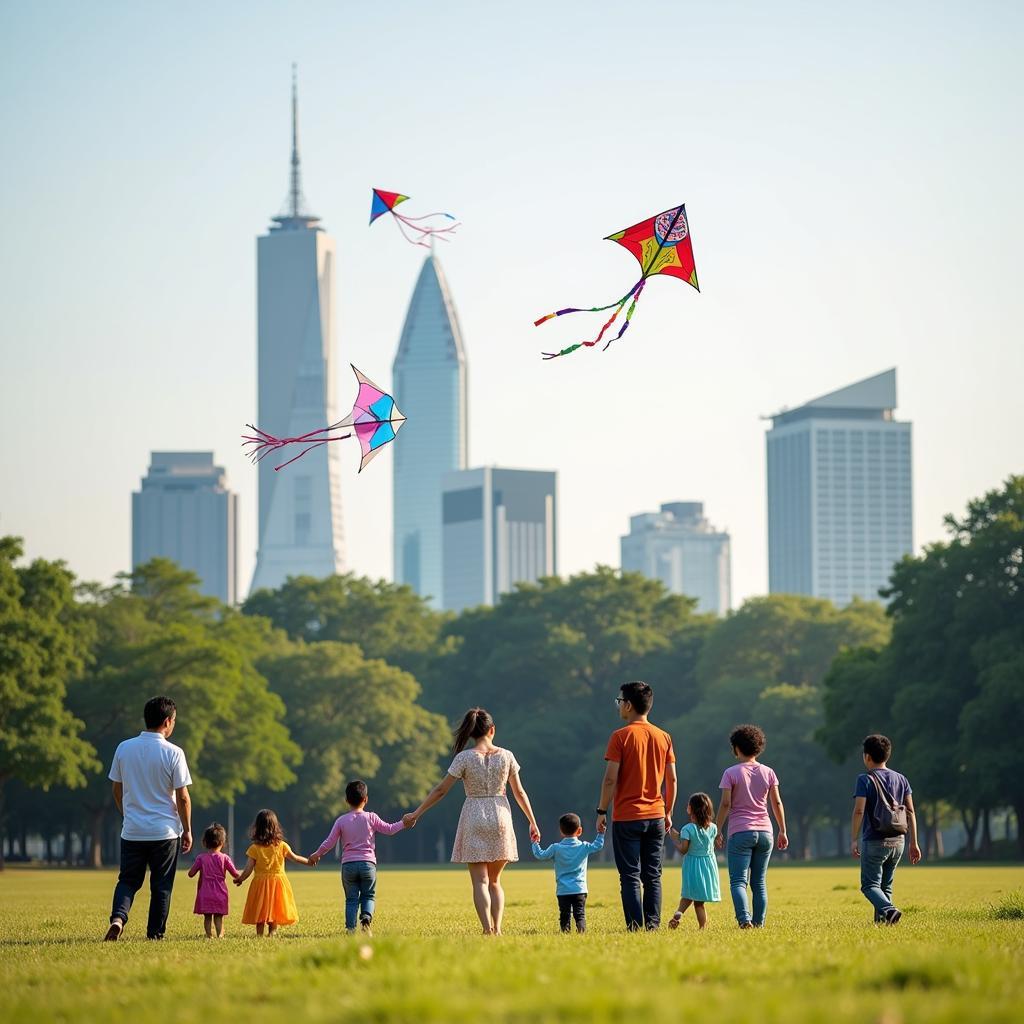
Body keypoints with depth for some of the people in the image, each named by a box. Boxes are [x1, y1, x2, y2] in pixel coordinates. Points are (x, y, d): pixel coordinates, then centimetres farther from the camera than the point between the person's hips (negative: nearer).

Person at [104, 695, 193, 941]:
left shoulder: (124, 748, 0)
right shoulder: (173, 753, -11)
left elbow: (116, 789, 9)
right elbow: (182, 797, -9)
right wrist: (187, 830, 2)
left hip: (132, 831, 3)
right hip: (165, 831, -3)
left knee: (128, 880, 11)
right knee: (161, 885, 9)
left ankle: (118, 917, -13)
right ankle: (155, 933, 11)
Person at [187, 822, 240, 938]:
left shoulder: (201, 858, -2)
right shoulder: (224, 858, -4)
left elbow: (191, 874, 0)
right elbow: (235, 874, -2)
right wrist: (238, 879, 21)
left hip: (205, 893, 0)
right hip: (220, 893, 0)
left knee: (207, 916, 6)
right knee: (219, 916, 5)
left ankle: (209, 934, -3)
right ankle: (220, 934, -8)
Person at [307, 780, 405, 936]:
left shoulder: (341, 821, 2)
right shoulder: (371, 818, -1)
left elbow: (329, 843, 3)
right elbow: (389, 829, 8)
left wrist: (316, 855, 18)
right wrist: (404, 823, 23)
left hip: (348, 865, 1)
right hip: (368, 863, -1)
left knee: (351, 899, 7)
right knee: (369, 895, 11)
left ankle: (350, 927, -9)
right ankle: (366, 917, -17)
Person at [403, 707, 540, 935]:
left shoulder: (464, 758, -7)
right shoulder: (506, 756, 0)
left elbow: (441, 790, -5)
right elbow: (519, 792, 6)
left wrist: (416, 814, 3)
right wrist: (533, 822, 16)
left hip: (474, 820, -2)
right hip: (500, 818, 3)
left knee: (480, 881, -1)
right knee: (494, 881, 14)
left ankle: (487, 930, -12)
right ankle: (497, 929, 2)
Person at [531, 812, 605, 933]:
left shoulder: (556, 848, -1)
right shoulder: (584, 847, 2)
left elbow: (540, 855, 9)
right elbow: (598, 846, 18)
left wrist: (535, 844, 24)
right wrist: (601, 833, 32)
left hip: (562, 891, 0)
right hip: (580, 889, 0)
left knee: (564, 914, 4)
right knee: (580, 914, -1)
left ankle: (565, 930, -12)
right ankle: (581, 928, -23)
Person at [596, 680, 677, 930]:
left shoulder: (621, 736, -8)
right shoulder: (663, 737, 6)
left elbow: (610, 779, -11)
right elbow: (671, 779, 7)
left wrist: (602, 811, -3)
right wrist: (668, 812, 16)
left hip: (627, 817, -4)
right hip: (655, 816, 4)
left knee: (630, 876, -1)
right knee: (653, 876, 9)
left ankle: (636, 926, -6)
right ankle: (653, 924, 4)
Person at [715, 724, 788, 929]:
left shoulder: (731, 773, -4)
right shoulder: (768, 773, 6)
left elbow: (725, 804, -9)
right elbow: (777, 803, 6)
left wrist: (718, 831, -3)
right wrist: (783, 831, 13)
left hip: (740, 833, -4)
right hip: (764, 832, 4)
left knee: (738, 881, -6)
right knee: (759, 883, 10)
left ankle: (744, 918, -25)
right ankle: (759, 922, 6)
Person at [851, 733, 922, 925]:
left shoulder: (865, 779, -7)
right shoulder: (900, 779, 9)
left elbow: (859, 811, -15)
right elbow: (910, 812, 6)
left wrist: (854, 840, -9)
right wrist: (914, 843, 8)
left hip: (874, 841, -5)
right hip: (897, 841, 5)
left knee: (870, 885, -3)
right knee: (886, 886, 15)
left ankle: (889, 910, -28)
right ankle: (881, 920, 10)